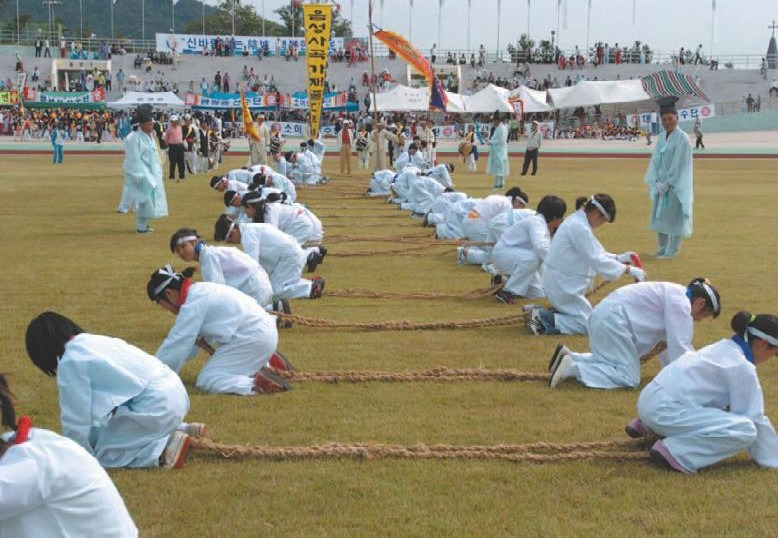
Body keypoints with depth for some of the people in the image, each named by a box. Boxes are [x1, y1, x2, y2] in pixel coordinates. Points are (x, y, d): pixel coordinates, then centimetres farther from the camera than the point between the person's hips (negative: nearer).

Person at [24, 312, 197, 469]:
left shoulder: (70, 362, -7)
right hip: (174, 393, 9)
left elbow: (76, 417, 0)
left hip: (155, 404, -9)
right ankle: (185, 431, 18)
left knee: (104, 453, 5)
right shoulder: (96, 341, 20)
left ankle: (164, 449, -8)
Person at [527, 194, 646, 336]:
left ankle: (538, 313, 13)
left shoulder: (578, 222, 9)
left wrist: (618, 258, 6)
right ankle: (542, 320, -10)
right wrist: (629, 270, -15)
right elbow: (597, 260, -21)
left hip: (560, 282, 10)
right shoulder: (578, 227, -22)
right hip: (563, 285, -10)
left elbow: (594, 252, 19)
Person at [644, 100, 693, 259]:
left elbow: (679, 164, -15)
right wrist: (657, 182, -4)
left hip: (675, 185, -7)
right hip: (661, 184, 7)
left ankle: (672, 251, 3)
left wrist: (667, 184, -15)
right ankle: (663, 248, 22)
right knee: (659, 216, 11)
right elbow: (655, 160, 8)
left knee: (673, 216, -5)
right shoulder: (661, 137, 10)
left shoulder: (682, 138, -11)